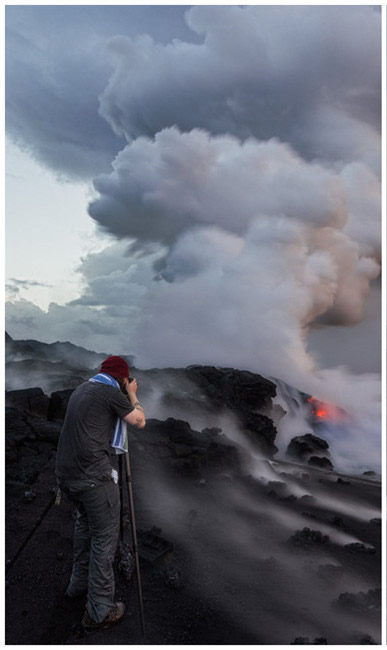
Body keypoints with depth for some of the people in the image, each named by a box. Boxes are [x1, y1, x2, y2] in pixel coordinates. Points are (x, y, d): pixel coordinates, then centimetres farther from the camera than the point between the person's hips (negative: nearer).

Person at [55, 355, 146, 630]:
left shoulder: (82, 389, 15)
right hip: (94, 476, -9)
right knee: (105, 538, 1)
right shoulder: (110, 392, -10)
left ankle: (79, 584, 40)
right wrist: (132, 395, 9)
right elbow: (140, 421, -5)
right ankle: (101, 610, 9)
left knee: (85, 525, 26)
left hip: (68, 474, 9)